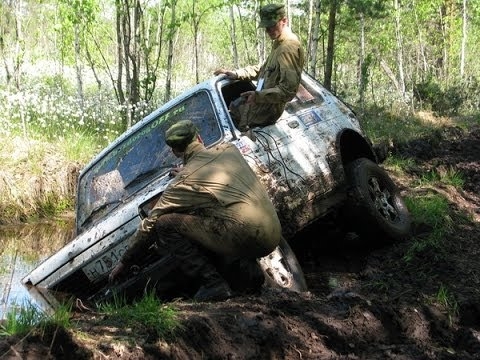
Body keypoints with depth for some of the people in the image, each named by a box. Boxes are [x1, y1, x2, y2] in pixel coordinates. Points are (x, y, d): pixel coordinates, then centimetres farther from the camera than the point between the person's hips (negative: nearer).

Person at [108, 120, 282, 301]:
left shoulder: (183, 182, 2)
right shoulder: (229, 149, 16)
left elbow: (149, 225, 11)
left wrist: (124, 262, 21)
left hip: (246, 239, -7)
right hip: (274, 235, 8)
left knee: (165, 223, -1)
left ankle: (213, 283, -5)